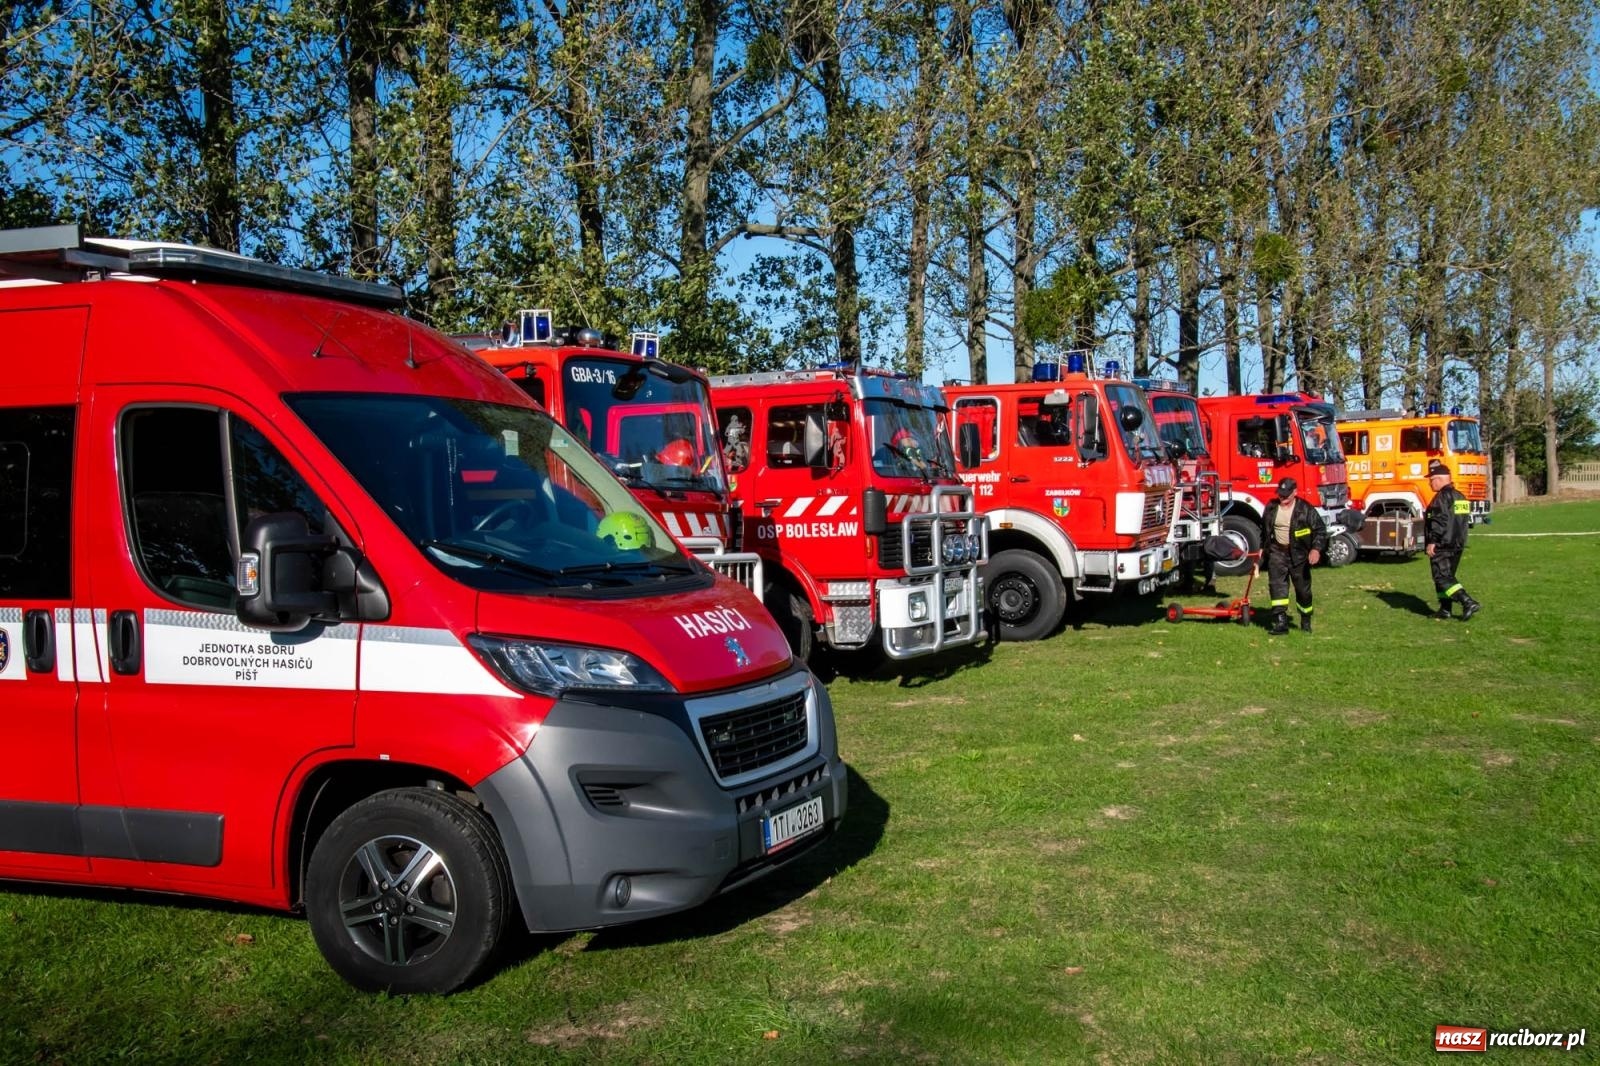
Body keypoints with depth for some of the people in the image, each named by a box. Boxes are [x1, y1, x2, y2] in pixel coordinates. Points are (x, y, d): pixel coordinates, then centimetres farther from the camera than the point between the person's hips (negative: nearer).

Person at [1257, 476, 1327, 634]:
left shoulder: (1306, 509, -9)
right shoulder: (1271, 508, 3)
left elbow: (1320, 530, -9)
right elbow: (1264, 530, 17)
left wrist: (1316, 549, -23)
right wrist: (1262, 548, 20)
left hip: (1298, 554, -2)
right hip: (1277, 552, 2)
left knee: (1303, 588, 8)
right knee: (1277, 586, -9)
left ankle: (1306, 621, 28)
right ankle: (1281, 622, -11)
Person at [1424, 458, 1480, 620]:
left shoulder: (1442, 497, -15)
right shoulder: (1460, 497, 16)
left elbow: (1439, 521, -22)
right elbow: (1466, 520, 21)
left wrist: (1432, 542, -20)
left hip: (1442, 546, -10)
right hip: (1457, 545, 10)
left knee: (1442, 577, -10)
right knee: (1447, 576, 16)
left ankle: (1468, 602, -21)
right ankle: (1445, 609, 16)